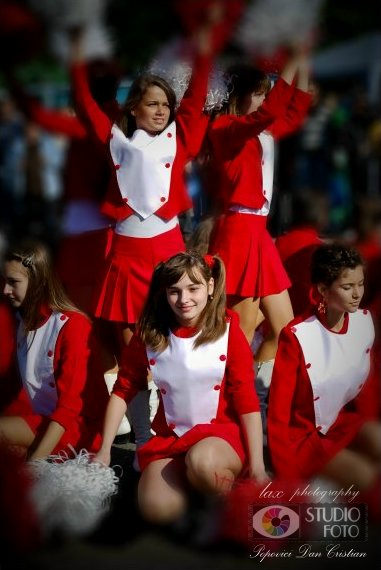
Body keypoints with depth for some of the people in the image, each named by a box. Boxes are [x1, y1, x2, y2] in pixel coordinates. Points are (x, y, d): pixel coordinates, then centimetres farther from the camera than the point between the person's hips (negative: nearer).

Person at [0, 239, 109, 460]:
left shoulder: (72, 326, -13)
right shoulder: (24, 321, 10)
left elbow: (71, 402, -18)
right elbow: (26, 388, 12)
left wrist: (37, 460, -25)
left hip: (78, 426, -7)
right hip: (38, 419, 7)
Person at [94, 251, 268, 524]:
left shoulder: (228, 332, -6)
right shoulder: (149, 335, 0)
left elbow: (247, 400, -6)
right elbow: (123, 391, 9)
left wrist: (257, 465, -12)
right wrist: (104, 451, 3)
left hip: (221, 432, -2)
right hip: (169, 437, 3)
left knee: (202, 462, -40)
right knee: (157, 509, -27)